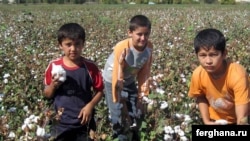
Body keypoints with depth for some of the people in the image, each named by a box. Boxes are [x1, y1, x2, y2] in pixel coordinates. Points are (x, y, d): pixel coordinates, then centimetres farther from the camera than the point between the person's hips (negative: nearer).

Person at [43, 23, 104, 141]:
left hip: (83, 122, 0)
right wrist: (53, 85, -19)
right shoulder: (54, 66, -7)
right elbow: (47, 95, 2)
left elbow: (99, 91, 0)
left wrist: (90, 105, -17)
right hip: (61, 123, 1)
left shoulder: (90, 67, -9)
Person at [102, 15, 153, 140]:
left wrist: (141, 96, -4)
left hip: (130, 81, 5)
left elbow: (144, 72, -8)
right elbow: (117, 78, -27)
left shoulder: (149, 47, -19)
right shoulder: (122, 48, -34)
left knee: (135, 113, 11)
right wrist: (119, 102, -22)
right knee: (118, 115, -5)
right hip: (112, 81, -4)